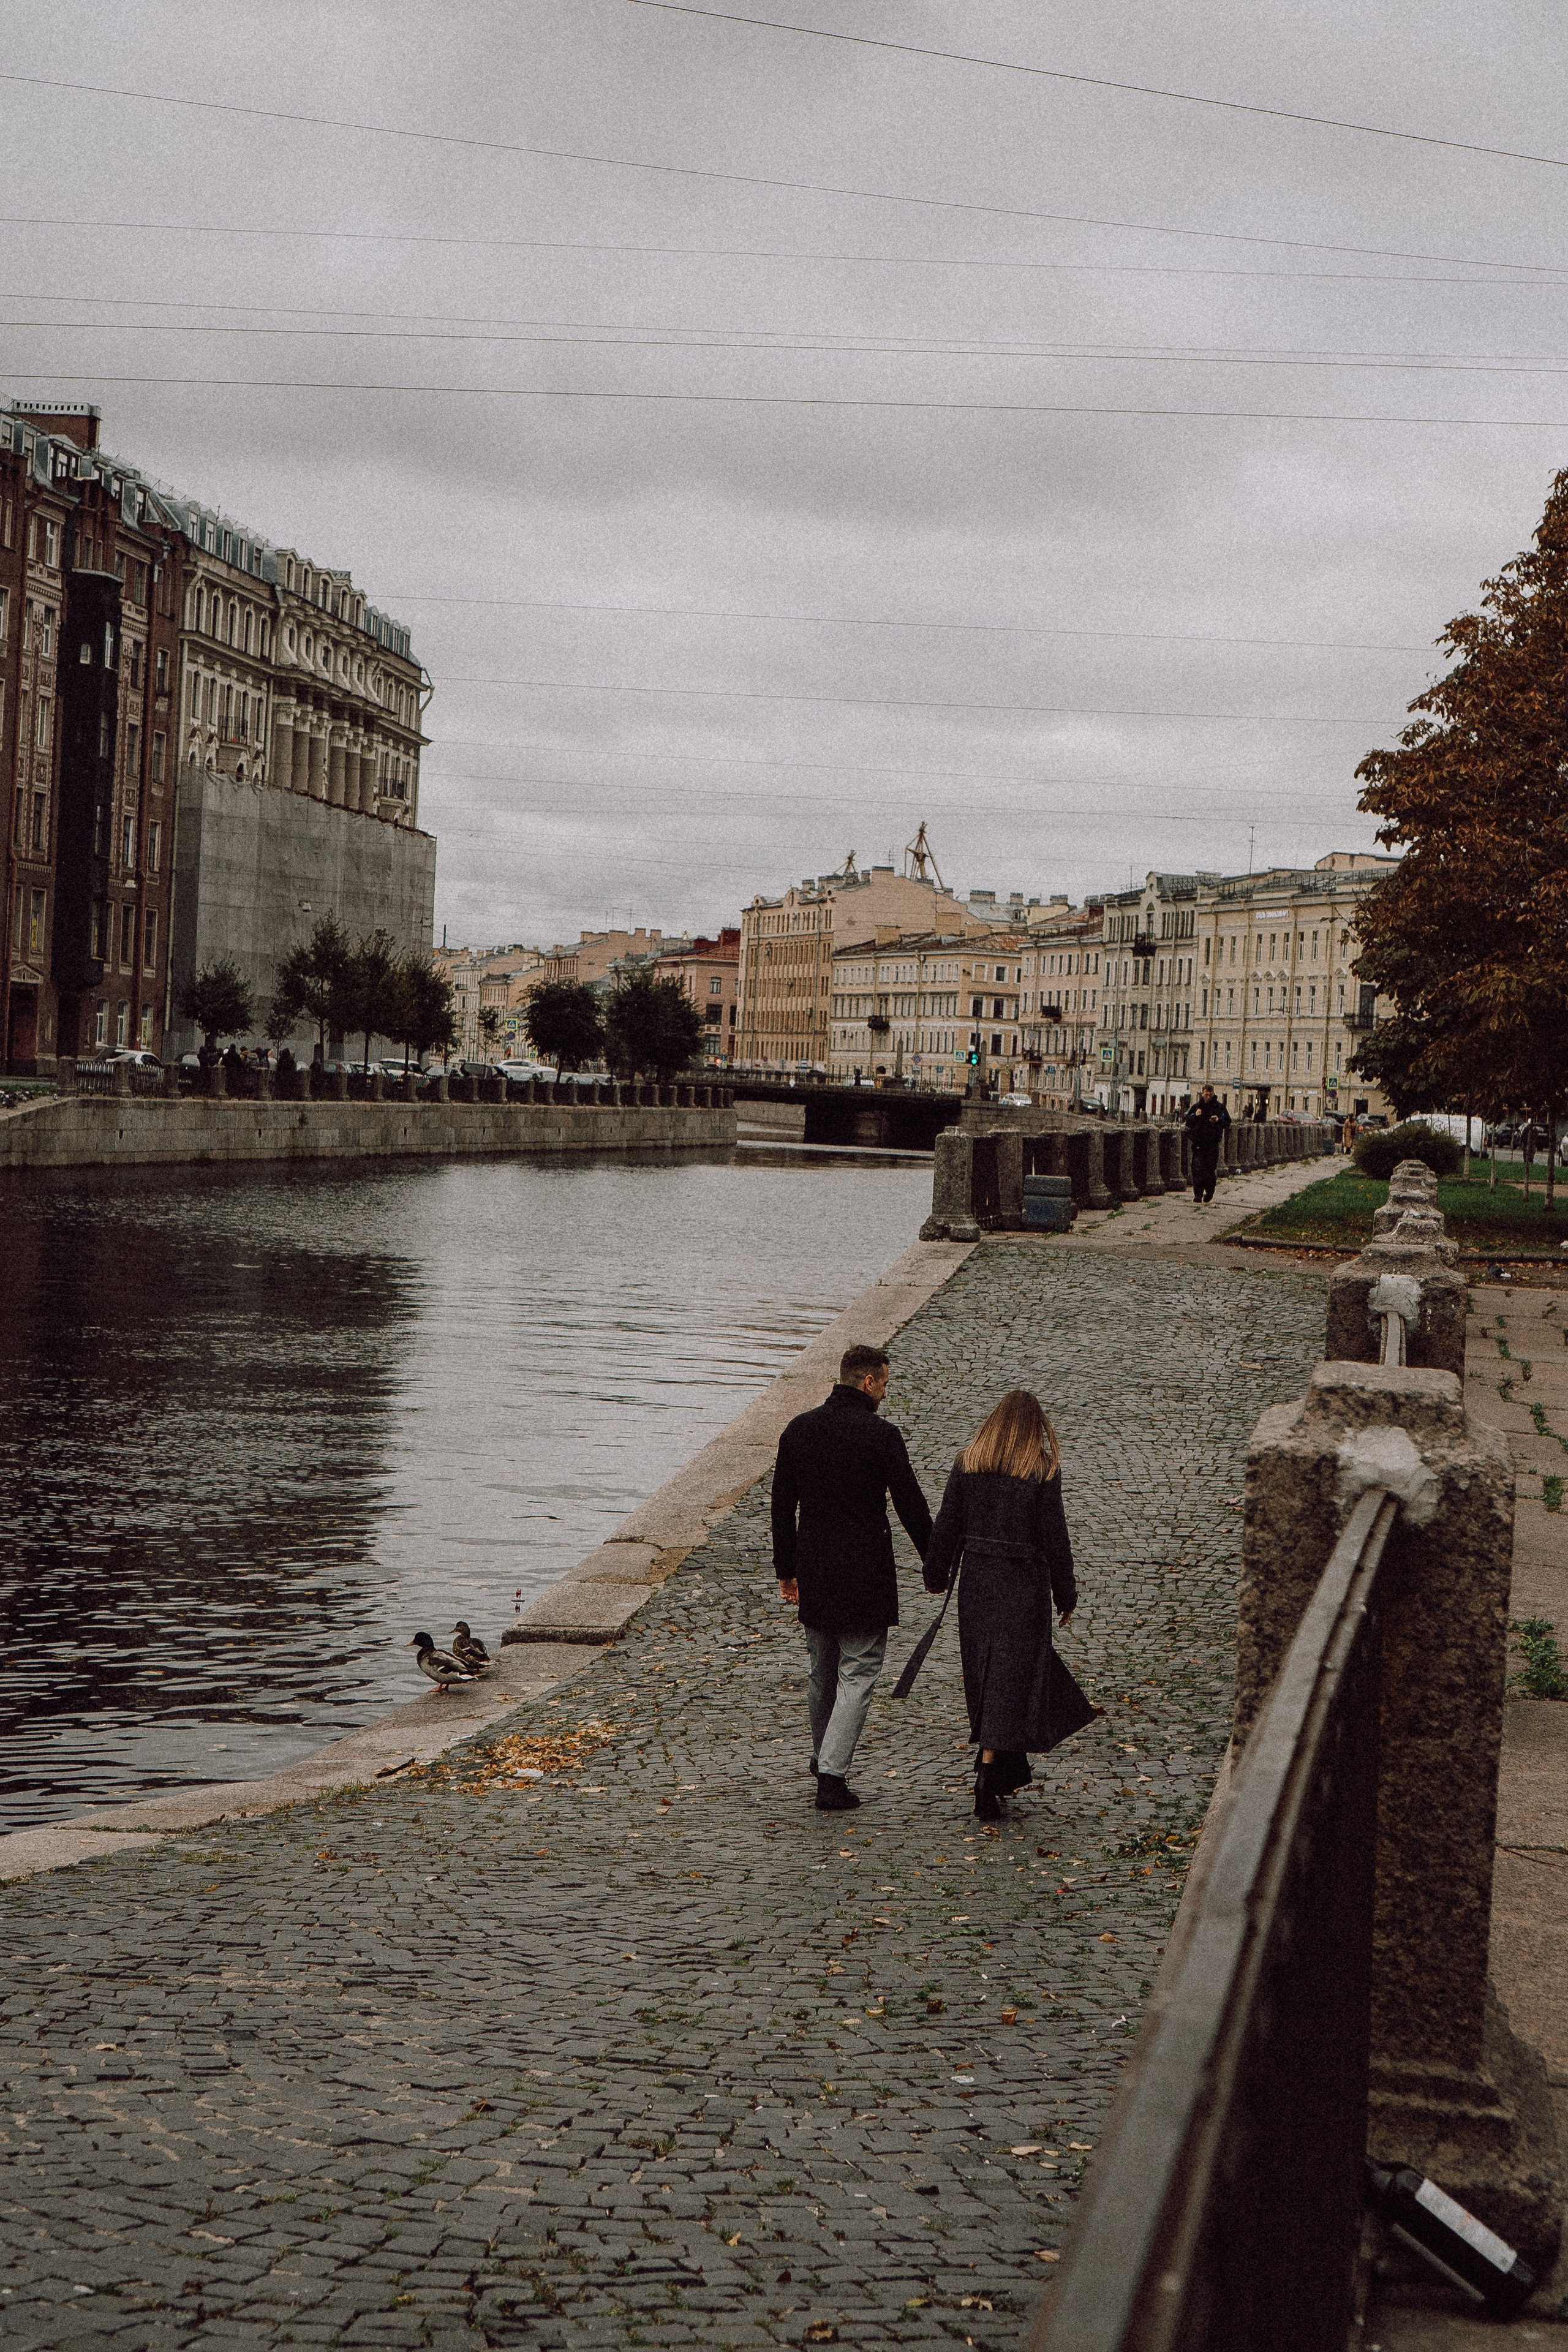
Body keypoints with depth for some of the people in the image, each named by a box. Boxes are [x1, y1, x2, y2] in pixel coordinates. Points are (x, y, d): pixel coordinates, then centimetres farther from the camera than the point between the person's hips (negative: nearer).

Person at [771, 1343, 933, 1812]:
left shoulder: (799, 1429, 3)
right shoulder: (881, 1435, -12)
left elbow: (782, 1505, 8)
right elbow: (911, 1505, -9)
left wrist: (786, 1570, 16)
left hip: (813, 1573, 5)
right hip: (864, 1577, -5)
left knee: (822, 1672, 20)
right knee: (857, 1675, 1)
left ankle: (824, 1758, 35)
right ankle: (832, 1777, -7)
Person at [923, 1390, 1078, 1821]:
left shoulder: (968, 1462, 1)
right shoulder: (1043, 1470, -8)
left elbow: (946, 1524, 4)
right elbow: (1054, 1537, -6)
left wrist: (937, 1575, 15)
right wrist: (1066, 1595, 2)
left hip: (976, 1580, 4)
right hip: (1024, 1585, -4)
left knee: (982, 1676, 15)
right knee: (1011, 1677, 0)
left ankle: (1009, 1770, 27)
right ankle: (988, 1773, -8)